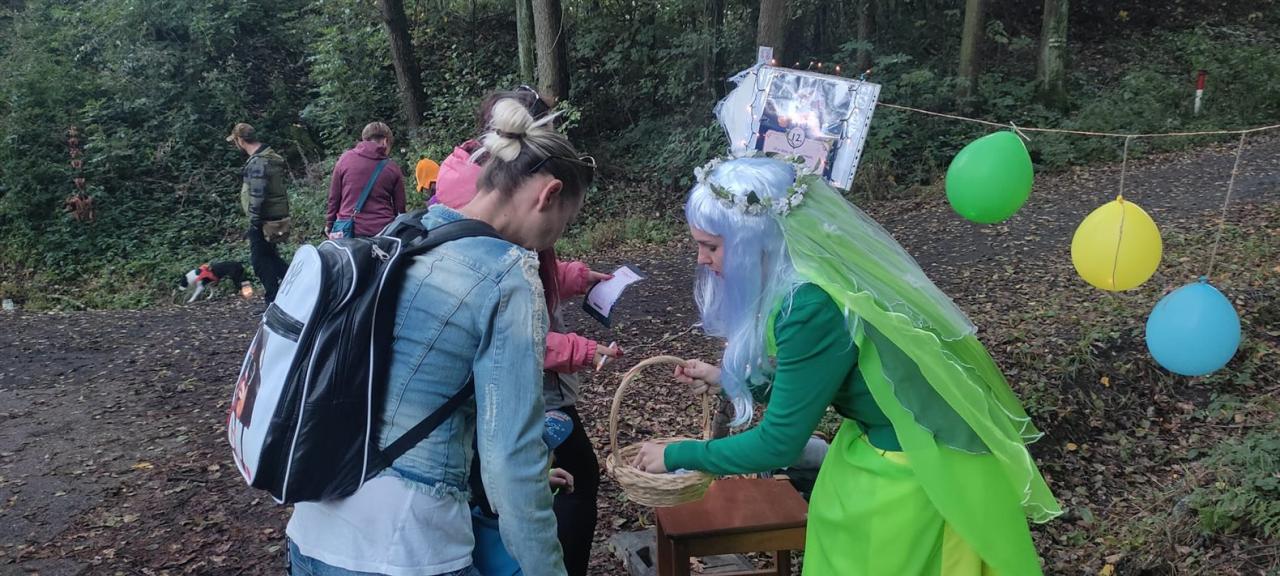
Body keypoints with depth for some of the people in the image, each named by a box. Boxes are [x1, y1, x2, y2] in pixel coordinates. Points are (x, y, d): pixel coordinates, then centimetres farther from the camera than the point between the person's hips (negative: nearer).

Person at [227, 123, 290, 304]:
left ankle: (273, 301, 6)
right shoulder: (270, 156, 11)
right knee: (270, 256, 20)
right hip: (276, 216, 9)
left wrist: (254, 223, -19)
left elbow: (257, 196, -24)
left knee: (260, 259, 1)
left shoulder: (258, 162, -19)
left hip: (264, 219, -9)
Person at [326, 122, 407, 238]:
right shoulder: (392, 168, 1)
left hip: (349, 230, 1)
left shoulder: (345, 158, 2)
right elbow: (400, 207, 7)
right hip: (382, 233, 0)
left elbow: (333, 197, 5)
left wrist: (329, 224, 16)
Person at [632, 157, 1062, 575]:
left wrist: (675, 456, -9)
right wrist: (728, 379, 16)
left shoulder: (812, 307, -30)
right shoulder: (814, 271, -3)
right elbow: (811, 381, 12)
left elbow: (778, 444, -21)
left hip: (921, 470, -8)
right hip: (892, 446, 8)